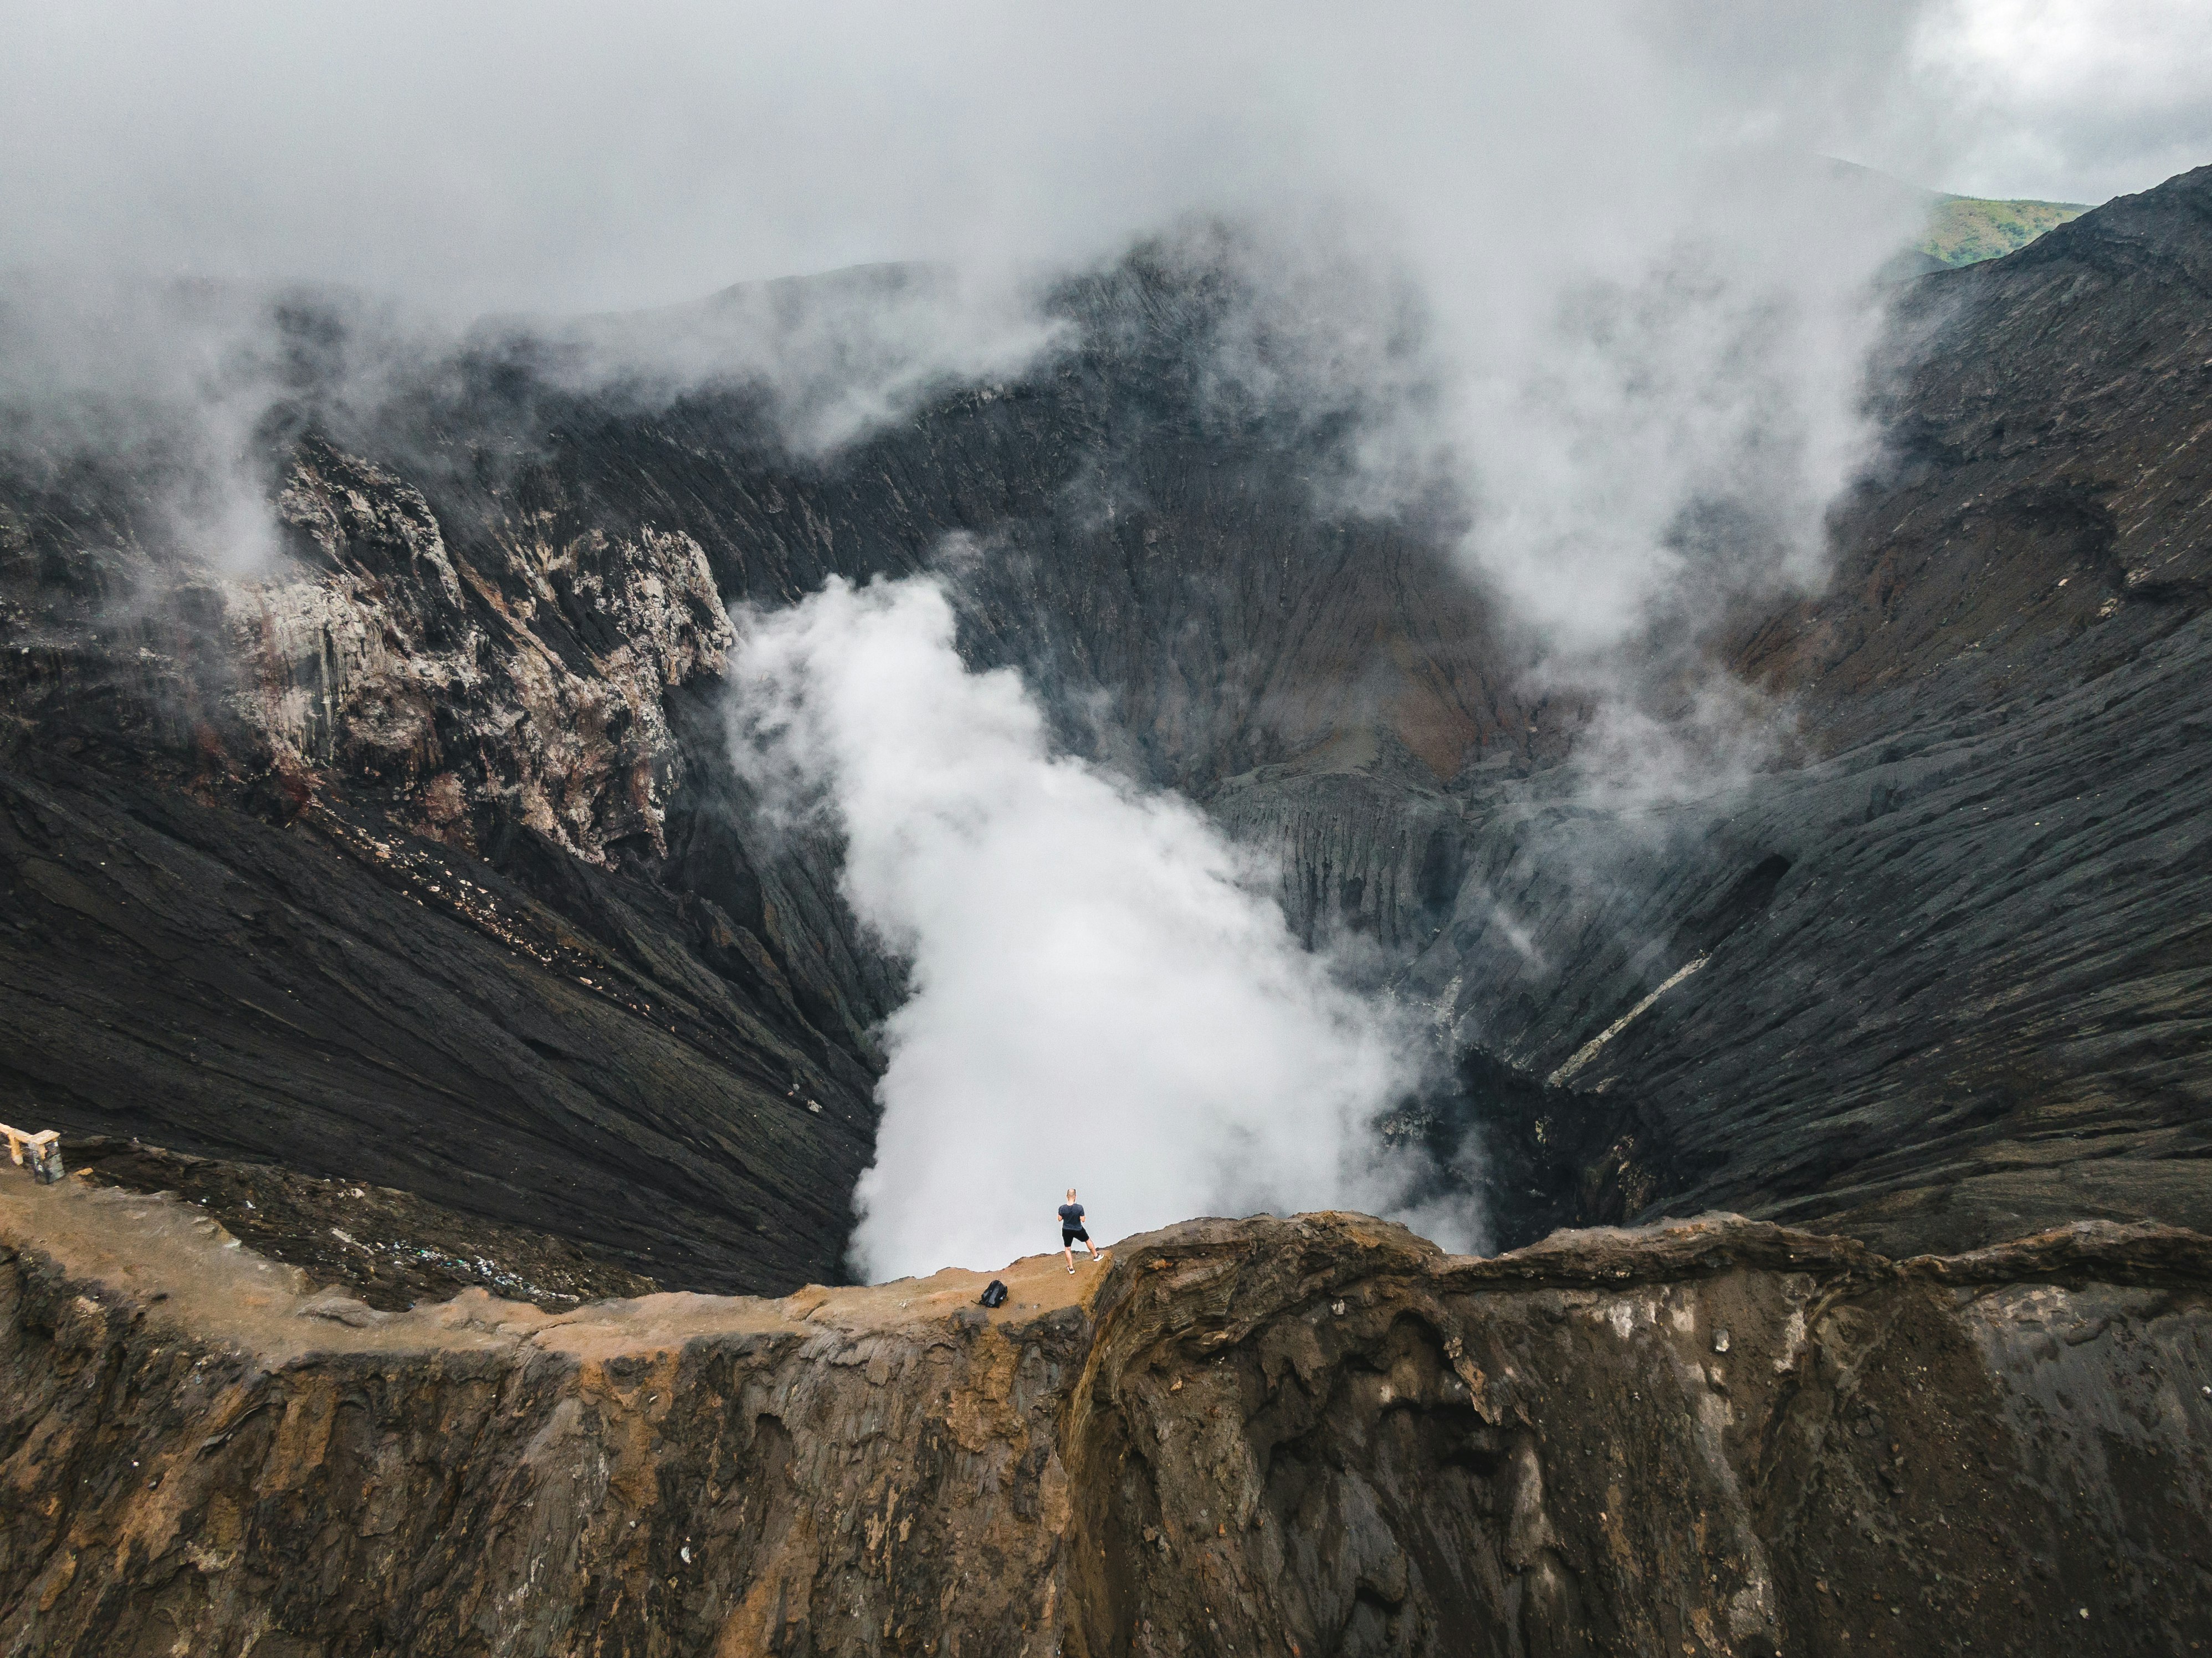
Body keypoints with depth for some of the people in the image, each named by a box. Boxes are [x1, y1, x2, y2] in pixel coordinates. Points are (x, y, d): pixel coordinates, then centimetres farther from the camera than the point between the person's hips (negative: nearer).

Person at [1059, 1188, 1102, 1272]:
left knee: (1067, 1249, 19)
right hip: (1078, 1230, -1)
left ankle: (1071, 1268, 27)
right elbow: (1083, 1220, -17)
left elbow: (1060, 1219, -7)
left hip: (1066, 1231, 1)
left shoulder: (1062, 1208, -21)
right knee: (1088, 1240, 27)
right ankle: (1096, 1256, 44)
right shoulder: (1079, 1208, -26)